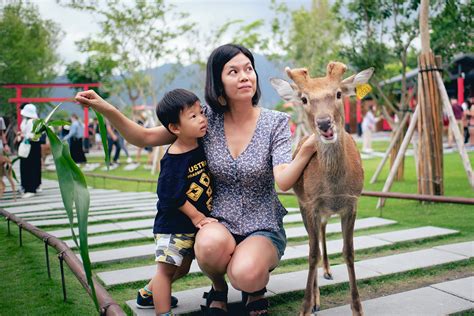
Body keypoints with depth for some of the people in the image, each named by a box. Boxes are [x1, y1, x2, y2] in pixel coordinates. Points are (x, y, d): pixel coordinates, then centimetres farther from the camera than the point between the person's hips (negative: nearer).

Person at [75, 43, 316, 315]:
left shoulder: (276, 123, -6)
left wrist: (308, 148, -40)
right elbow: (145, 138, -3)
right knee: (211, 243, -35)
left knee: (246, 275, -33)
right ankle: (219, 287, 2)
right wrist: (105, 108, -17)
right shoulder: (207, 118, -1)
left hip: (263, 228, -1)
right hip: (217, 223, 1)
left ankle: (256, 286, 8)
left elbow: (283, 180, -21)